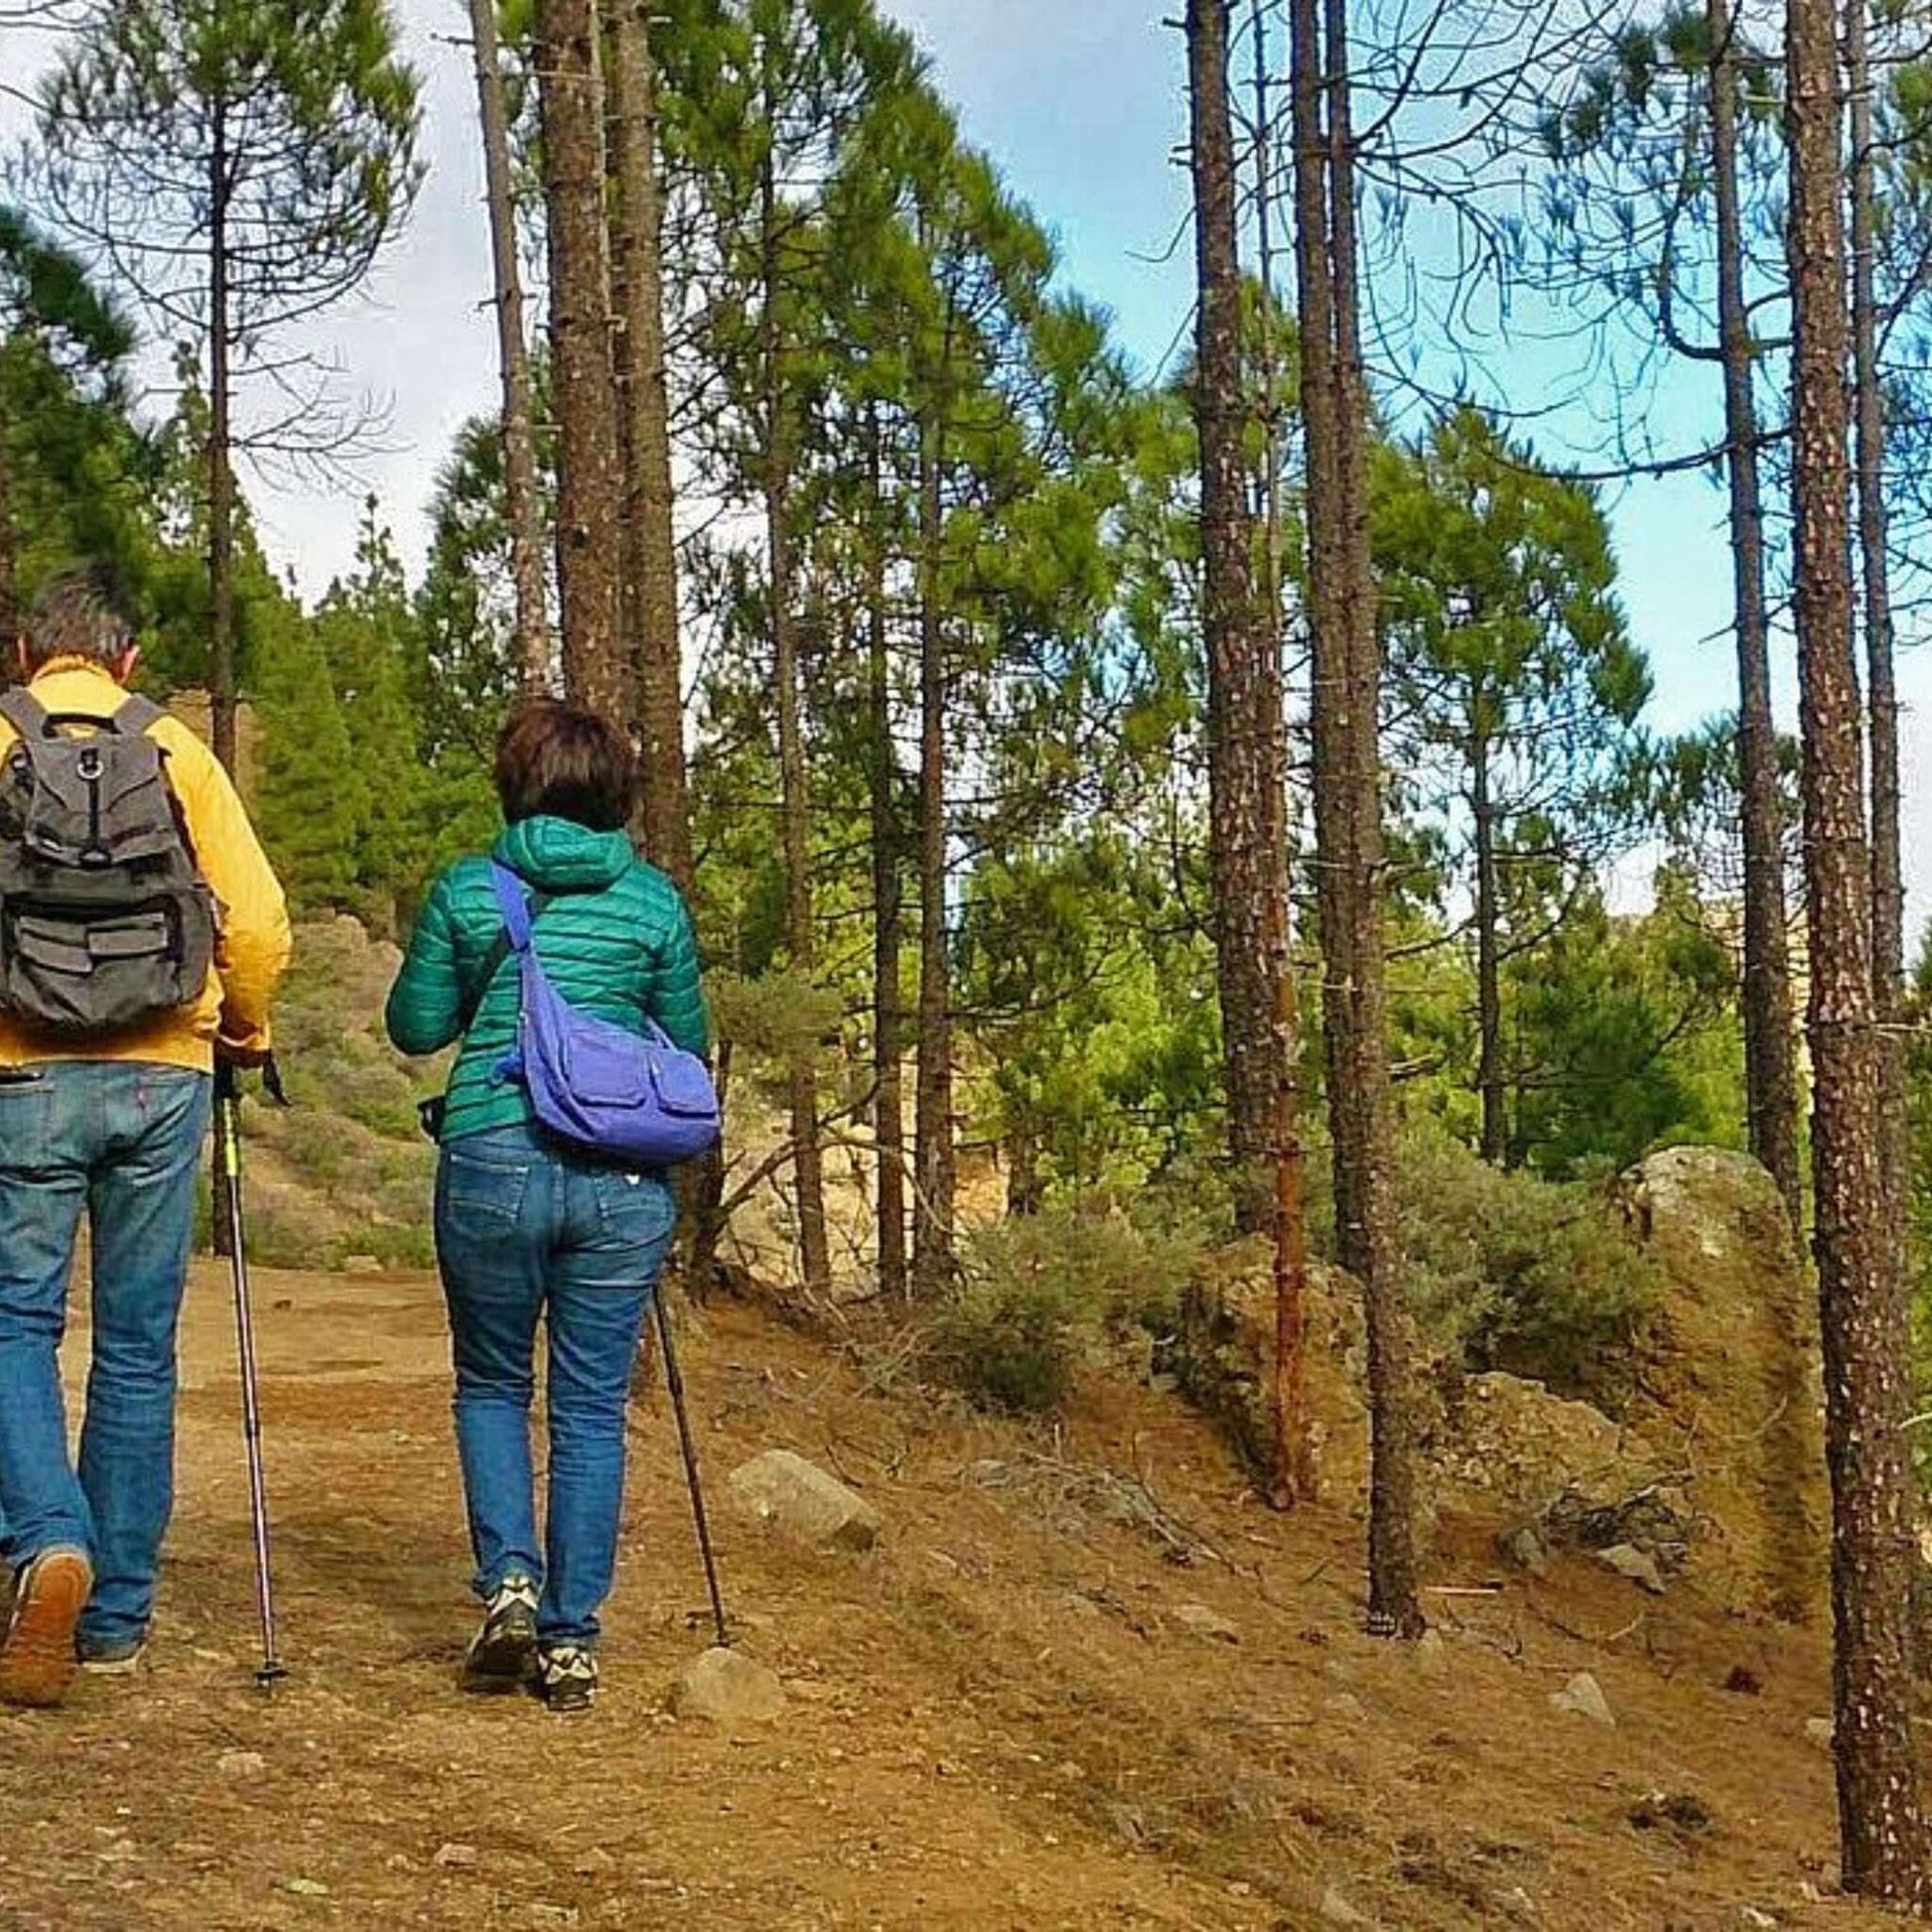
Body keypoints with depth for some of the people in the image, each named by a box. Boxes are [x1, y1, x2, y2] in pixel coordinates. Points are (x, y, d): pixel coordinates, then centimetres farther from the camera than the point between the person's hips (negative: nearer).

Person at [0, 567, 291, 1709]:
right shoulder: (180, 753, 6)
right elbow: (258, 923, 1)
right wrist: (244, 1030, 18)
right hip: (162, 1075, 2)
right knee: (140, 1343, 9)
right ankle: (117, 1617, 14)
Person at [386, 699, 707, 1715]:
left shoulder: (467, 890, 1)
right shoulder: (655, 901, 5)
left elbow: (416, 1025, 8)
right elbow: (687, 1045, 12)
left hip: (494, 1163, -1)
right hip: (623, 1178, 1)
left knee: (491, 1383, 18)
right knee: (592, 1409, 8)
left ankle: (507, 1579, 0)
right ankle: (571, 1642, 9)